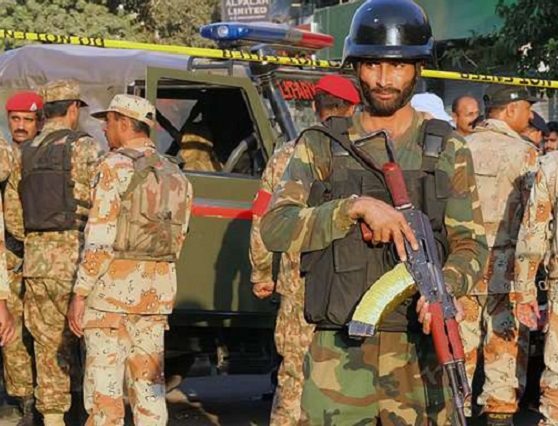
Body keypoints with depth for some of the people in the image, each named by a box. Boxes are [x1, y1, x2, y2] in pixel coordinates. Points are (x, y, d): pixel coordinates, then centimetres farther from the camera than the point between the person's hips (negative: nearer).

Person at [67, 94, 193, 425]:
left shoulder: (116, 166, -9)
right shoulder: (175, 174, 13)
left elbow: (99, 239, -15)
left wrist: (80, 294, -12)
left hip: (113, 286, -7)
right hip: (158, 291, 7)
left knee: (104, 384, -3)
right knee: (149, 382, 13)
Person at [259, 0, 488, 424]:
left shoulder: (447, 150, 7)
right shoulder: (321, 147, 4)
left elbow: (470, 243, 4)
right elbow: (276, 230, -8)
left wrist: (444, 288, -17)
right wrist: (357, 207, -21)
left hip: (419, 355, 1)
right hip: (339, 355, -1)